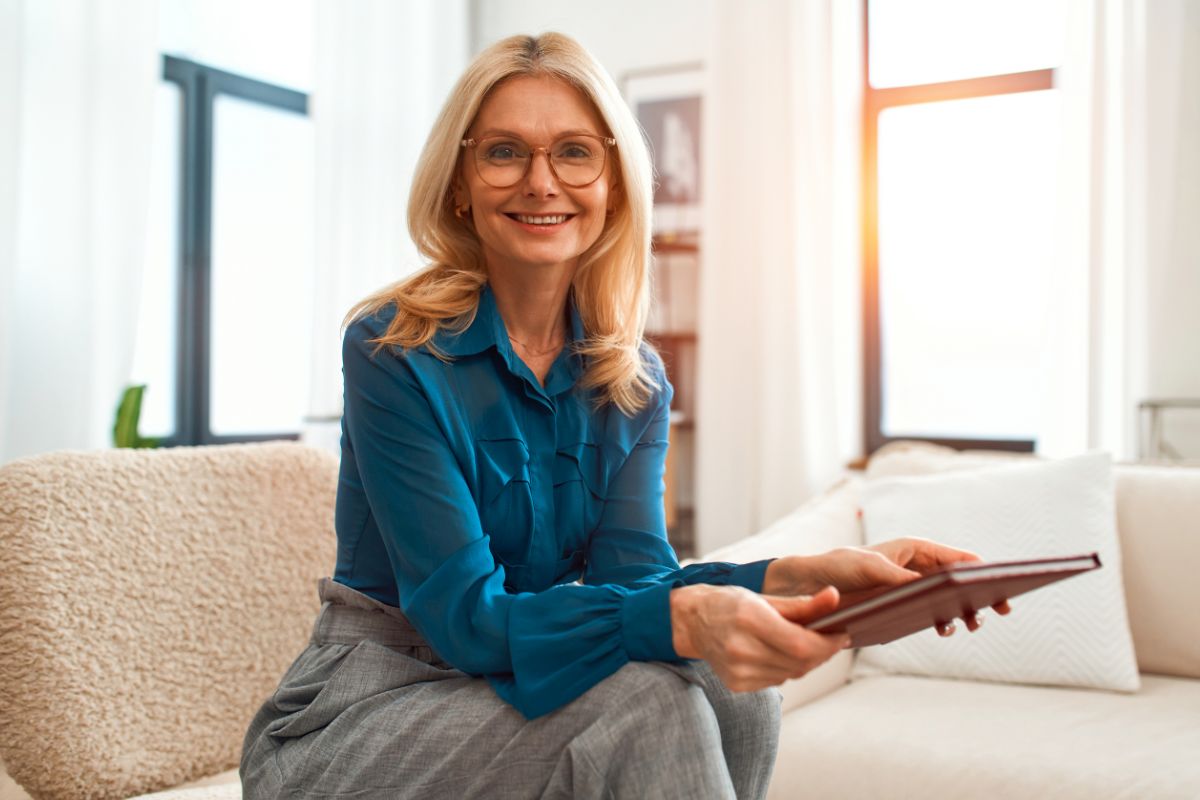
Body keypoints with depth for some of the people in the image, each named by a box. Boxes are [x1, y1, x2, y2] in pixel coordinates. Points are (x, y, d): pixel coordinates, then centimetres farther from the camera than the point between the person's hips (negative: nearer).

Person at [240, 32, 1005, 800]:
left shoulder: (637, 382, 1)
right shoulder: (393, 352, -17)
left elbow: (632, 574, -12)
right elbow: (462, 612, -23)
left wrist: (801, 577, -31)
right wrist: (682, 618, -40)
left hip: (511, 679, 5)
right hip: (355, 715, -5)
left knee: (735, 690, -20)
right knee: (641, 705, -29)